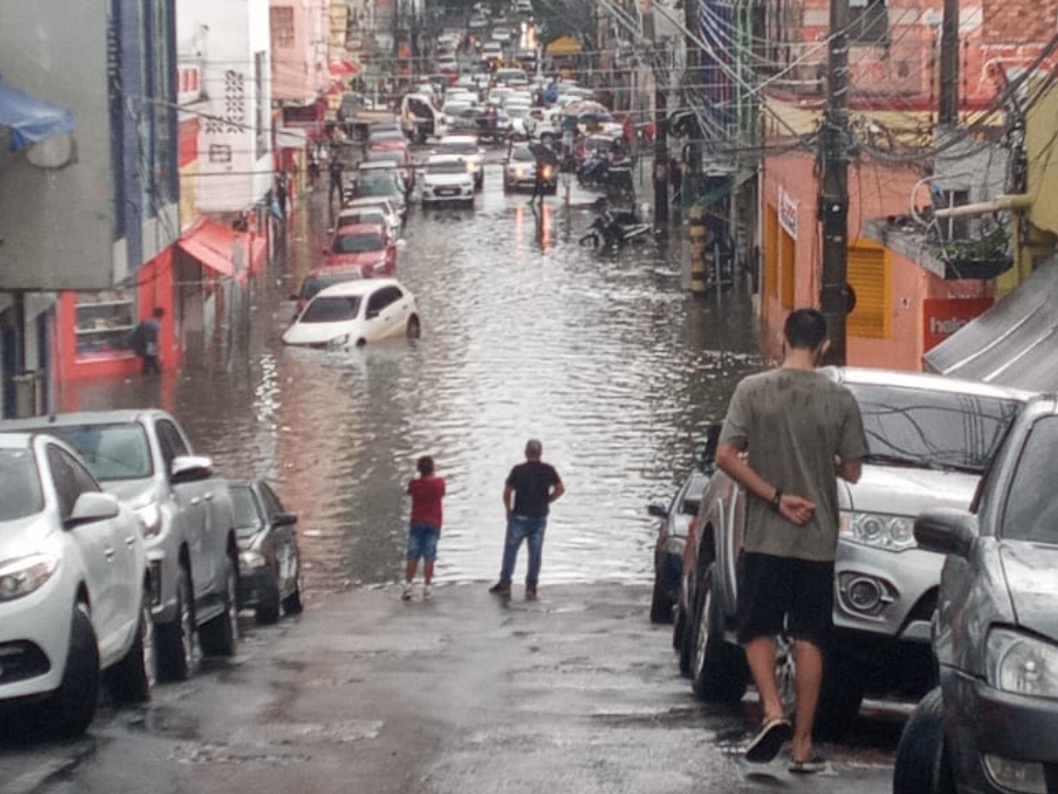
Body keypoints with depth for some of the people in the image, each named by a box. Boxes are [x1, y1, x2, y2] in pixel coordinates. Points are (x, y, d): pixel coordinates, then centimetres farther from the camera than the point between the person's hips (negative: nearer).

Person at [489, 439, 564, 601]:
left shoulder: (518, 470, -11)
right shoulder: (548, 470, -2)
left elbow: (507, 492, -11)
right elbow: (560, 489, 3)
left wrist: (508, 509, 4)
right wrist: (546, 501, 11)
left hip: (520, 517, -2)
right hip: (540, 518, 3)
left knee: (510, 551, 8)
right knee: (535, 554, 7)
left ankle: (504, 585, 11)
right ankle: (531, 588, 6)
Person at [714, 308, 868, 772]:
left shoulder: (753, 390, -6)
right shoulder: (840, 400, -4)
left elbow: (727, 457, -12)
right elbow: (851, 471, 1)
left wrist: (777, 498, -9)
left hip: (764, 538, -1)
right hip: (818, 541, 1)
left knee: (757, 630, 12)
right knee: (809, 640, 7)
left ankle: (772, 711, -10)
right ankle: (803, 746, 7)